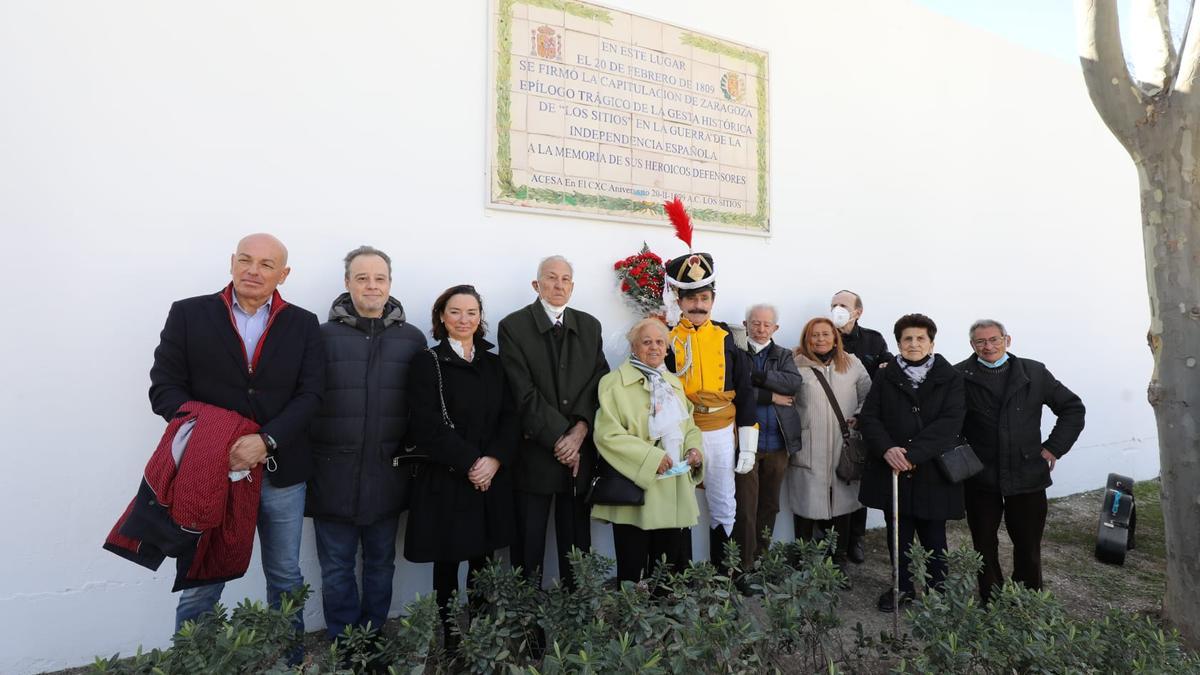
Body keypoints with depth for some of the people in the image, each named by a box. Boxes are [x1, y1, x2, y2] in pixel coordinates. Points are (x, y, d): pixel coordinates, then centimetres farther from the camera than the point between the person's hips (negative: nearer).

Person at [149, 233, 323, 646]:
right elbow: (164, 388, -4)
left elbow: (310, 394, -5)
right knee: (200, 584, 12)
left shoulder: (304, 324, 2)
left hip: (281, 472, 1)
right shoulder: (188, 314, 0)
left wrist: (265, 441, -19)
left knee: (285, 579, 16)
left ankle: (290, 659, 35)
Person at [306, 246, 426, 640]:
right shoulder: (324, 335, -2)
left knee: (381, 564, 16)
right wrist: (306, 459, -3)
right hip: (334, 474, -1)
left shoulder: (412, 339, 1)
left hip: (387, 474, 1)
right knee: (337, 569, 13)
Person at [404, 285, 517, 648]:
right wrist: (469, 461, -16)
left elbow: (510, 418, 4)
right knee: (447, 564, 8)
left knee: (483, 564, 10)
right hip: (447, 481, -3)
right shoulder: (427, 363, -3)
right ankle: (450, 639, 25)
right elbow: (426, 426, -11)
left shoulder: (494, 364, 10)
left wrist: (494, 459, -12)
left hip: (492, 479, 4)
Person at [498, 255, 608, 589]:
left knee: (577, 542, 12)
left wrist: (580, 431, -11)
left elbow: (599, 383, 3)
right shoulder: (513, 326, -3)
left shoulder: (590, 326, 10)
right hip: (534, 453, -3)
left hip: (580, 451, 3)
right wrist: (559, 438, -13)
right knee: (528, 545, 8)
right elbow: (524, 392, -10)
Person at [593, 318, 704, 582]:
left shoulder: (673, 383, 16)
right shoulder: (615, 383, -6)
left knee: (676, 574, 9)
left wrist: (694, 449, -1)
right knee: (634, 575, 3)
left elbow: (689, 427, 21)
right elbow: (607, 434, -15)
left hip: (676, 494, 6)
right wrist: (650, 457, -19)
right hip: (635, 494, -6)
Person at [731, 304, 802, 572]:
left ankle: (761, 558, 26)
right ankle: (744, 565, 7)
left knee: (770, 505, 13)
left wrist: (756, 374, -14)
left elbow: (794, 383, -5)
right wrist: (771, 396, -11)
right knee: (745, 507, -4)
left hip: (778, 441, 5)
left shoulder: (783, 355, 14)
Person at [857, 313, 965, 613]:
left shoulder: (950, 378, 0)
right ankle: (902, 586, 32)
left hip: (932, 473, -2)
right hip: (892, 471, 2)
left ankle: (938, 589, 31)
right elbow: (868, 417, -1)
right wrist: (887, 449, -19)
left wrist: (913, 453, -21)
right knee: (898, 535, 14)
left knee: (933, 537, 10)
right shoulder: (885, 378, 6)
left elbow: (950, 422, -12)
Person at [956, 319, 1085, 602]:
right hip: (980, 480, -2)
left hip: (1027, 477, 2)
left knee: (1028, 547, 13)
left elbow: (1073, 407, 12)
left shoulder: (1033, 372, 3)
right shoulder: (960, 376, -5)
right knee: (984, 547, 11)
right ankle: (991, 604, 27)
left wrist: (1054, 447, 4)